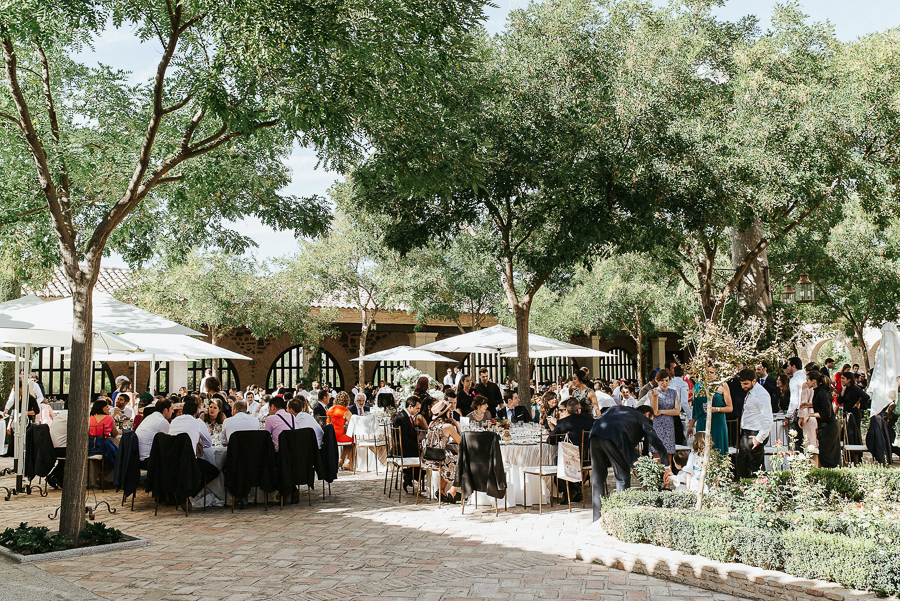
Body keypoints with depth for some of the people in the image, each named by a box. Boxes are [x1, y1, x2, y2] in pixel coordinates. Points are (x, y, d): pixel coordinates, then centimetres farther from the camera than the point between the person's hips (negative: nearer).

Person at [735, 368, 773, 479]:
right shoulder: (750, 392, 11)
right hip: (745, 434, 9)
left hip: (755, 435, -9)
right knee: (740, 464, 13)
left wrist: (759, 438, -20)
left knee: (755, 466, -1)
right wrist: (742, 432, 14)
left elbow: (768, 420, -20)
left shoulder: (761, 394, -17)